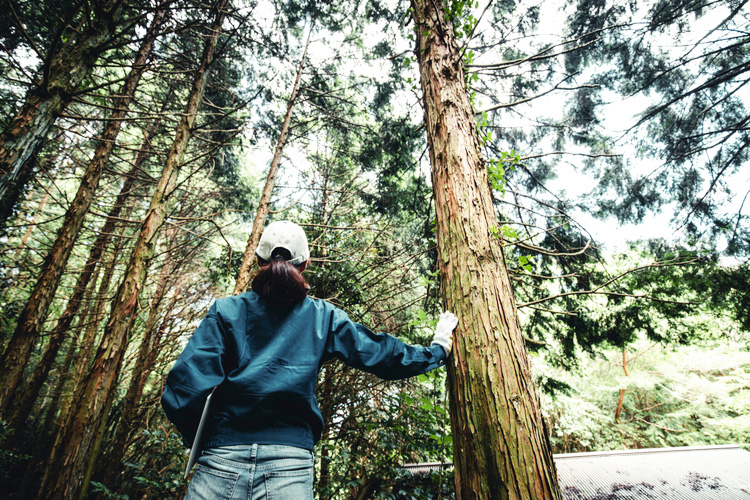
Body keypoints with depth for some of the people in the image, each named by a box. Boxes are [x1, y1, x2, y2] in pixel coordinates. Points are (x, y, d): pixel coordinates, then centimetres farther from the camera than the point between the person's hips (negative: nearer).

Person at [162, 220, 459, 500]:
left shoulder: (226, 311, 1)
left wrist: (198, 440, 13)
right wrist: (439, 348, 23)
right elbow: (381, 355, 7)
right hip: (291, 463, 0)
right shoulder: (323, 317, 2)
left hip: (222, 461, 1)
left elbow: (182, 392, -6)